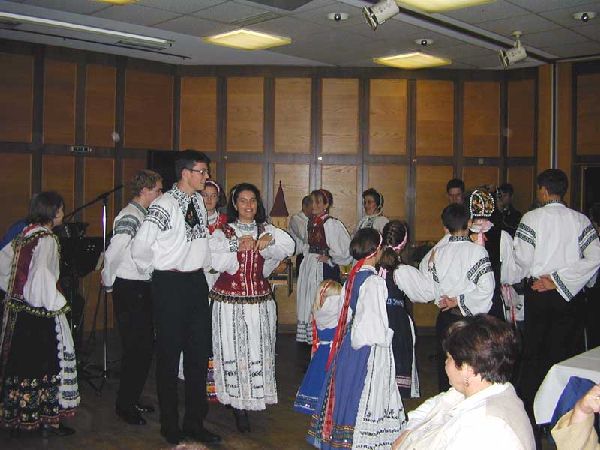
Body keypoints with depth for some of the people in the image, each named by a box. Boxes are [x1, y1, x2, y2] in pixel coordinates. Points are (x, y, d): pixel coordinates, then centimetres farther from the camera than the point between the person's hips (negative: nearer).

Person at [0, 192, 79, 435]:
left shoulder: (23, 235, 9)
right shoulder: (46, 239, -16)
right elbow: (41, 275, -27)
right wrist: (58, 304, -17)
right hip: (39, 311, -8)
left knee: (21, 359, 15)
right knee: (46, 361, 1)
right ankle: (47, 417, 8)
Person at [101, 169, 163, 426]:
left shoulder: (142, 215, 12)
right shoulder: (129, 217, -17)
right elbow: (112, 254, -22)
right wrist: (108, 283, -10)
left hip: (143, 288, 9)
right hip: (129, 290, -9)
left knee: (146, 346, 15)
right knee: (135, 348, -2)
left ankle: (132, 400, 29)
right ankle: (124, 406, 13)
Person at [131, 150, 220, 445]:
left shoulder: (199, 201, 7)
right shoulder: (164, 205, -16)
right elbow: (140, 247, -19)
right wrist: (154, 269, -3)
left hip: (197, 282, 7)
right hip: (170, 285, -7)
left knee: (199, 354, 11)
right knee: (169, 354, 5)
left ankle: (195, 423, 24)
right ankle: (170, 426, 20)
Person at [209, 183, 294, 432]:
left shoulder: (266, 230, 12)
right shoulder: (223, 232, 3)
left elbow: (289, 246, -2)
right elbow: (217, 262, -11)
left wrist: (270, 239, -17)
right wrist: (238, 247, -17)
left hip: (260, 300, 3)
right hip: (230, 301, -2)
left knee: (258, 349, 3)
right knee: (233, 349, -2)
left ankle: (254, 397, 17)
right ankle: (238, 406, 8)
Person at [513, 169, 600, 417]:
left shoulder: (532, 218, -9)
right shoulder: (580, 220, -2)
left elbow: (522, 258, -12)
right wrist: (560, 280, -7)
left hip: (537, 293, -2)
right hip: (569, 294, 2)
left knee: (533, 352, 10)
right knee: (565, 350, 12)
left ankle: (528, 404, 17)